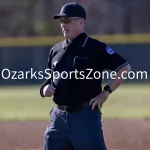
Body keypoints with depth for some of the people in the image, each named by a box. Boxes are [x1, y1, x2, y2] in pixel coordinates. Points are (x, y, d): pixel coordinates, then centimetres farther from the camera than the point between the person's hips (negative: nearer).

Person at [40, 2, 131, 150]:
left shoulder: (96, 48, -5)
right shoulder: (56, 50, 14)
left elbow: (125, 68, -6)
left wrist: (105, 93, -11)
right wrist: (45, 89, 2)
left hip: (86, 115, -6)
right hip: (59, 115, 6)